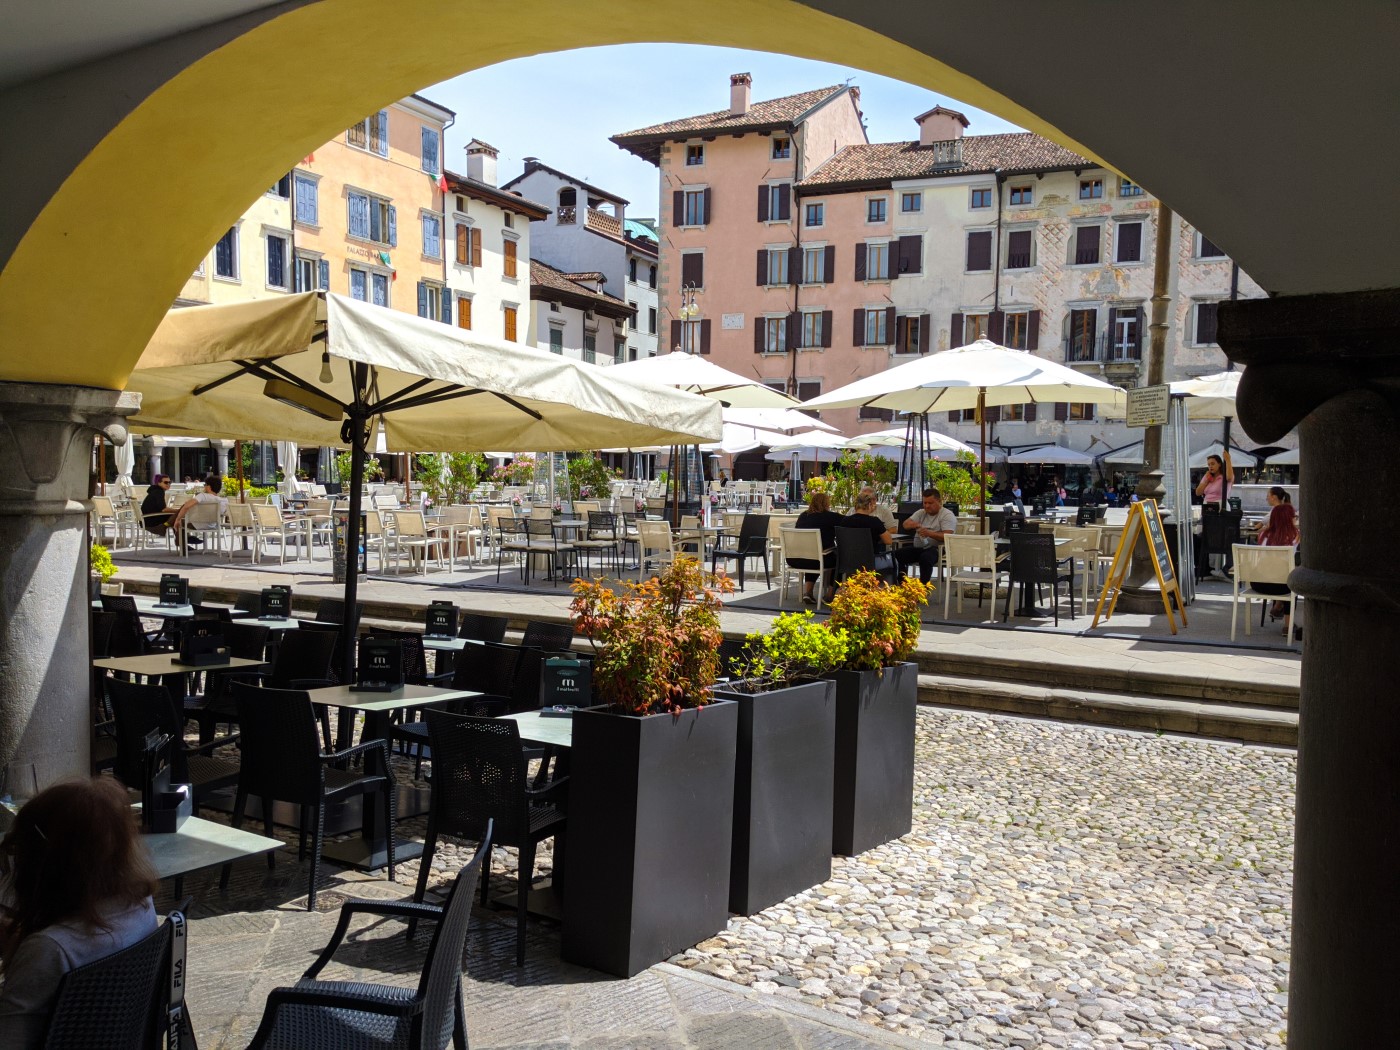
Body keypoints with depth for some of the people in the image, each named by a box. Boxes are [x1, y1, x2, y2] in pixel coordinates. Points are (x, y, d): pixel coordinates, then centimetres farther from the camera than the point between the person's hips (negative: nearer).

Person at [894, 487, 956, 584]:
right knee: (896, 555, -18)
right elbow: (905, 524, 5)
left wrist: (929, 533, -31)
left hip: (936, 548, -6)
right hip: (917, 547, 6)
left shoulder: (947, 515, -2)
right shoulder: (921, 513, 17)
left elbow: (947, 536, -16)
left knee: (925, 558, -39)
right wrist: (913, 525, -20)